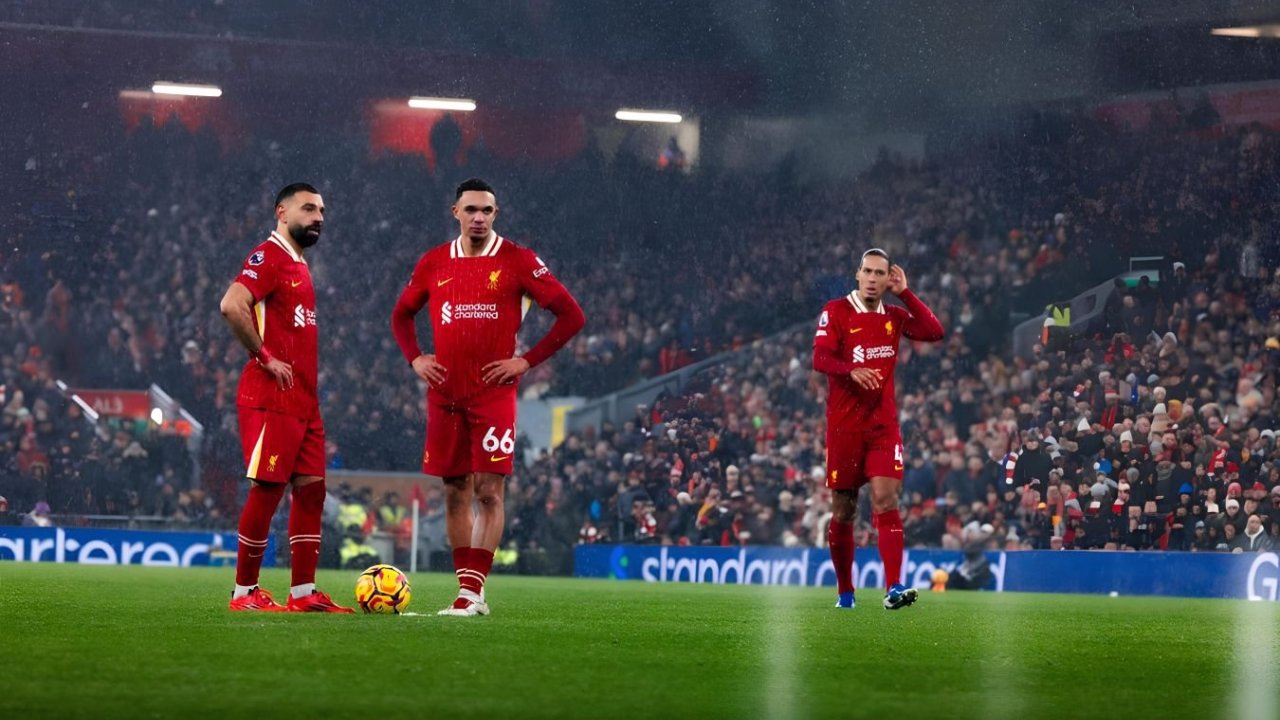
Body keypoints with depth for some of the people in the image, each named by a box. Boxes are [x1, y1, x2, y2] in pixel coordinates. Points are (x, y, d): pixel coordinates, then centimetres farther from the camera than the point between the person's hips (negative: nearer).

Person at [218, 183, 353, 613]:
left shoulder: (299, 266, 19)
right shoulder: (268, 257, -10)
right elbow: (232, 306, -26)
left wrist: (308, 378, 15)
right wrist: (264, 358, -19)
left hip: (303, 402, 9)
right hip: (271, 400, -9)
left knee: (311, 489, 6)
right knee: (267, 490, -7)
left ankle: (303, 592, 9)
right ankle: (244, 592, 0)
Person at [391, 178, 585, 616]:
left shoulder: (518, 261, -3)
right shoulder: (433, 263, 9)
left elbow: (571, 316, -3)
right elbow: (402, 314, 24)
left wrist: (527, 361, -8)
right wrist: (414, 359, 7)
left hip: (494, 393, -4)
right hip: (446, 394, 4)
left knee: (488, 490, -9)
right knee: (455, 491, 6)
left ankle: (474, 592, -10)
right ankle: (465, 587, 12)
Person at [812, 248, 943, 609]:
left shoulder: (895, 316, 10)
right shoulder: (836, 311, -2)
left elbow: (934, 332, -1)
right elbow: (819, 358, -12)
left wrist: (905, 293, -2)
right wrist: (852, 370, -31)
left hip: (883, 425, 2)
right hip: (843, 426, -2)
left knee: (886, 498, -14)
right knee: (843, 509, 5)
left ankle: (894, 587, -21)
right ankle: (844, 590, 19)